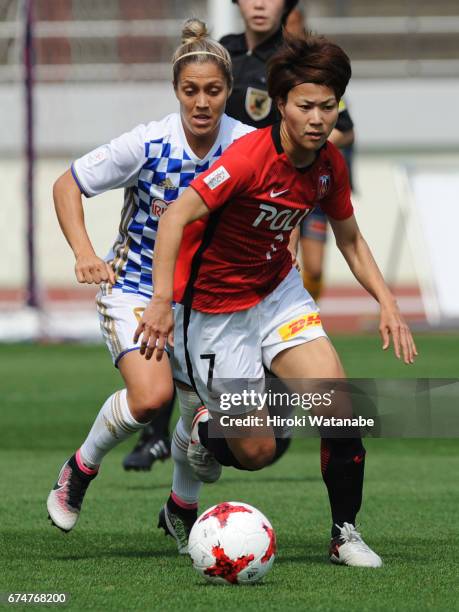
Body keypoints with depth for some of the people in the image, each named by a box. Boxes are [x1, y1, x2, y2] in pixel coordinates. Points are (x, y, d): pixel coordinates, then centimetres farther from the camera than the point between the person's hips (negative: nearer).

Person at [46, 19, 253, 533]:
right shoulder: (147, 144, -20)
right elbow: (67, 186, -9)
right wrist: (83, 252, -23)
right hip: (134, 285, -3)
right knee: (151, 394, -27)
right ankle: (81, 467, 0)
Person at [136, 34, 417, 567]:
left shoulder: (329, 164, -5)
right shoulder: (250, 158, -27)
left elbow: (349, 240, 11)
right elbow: (176, 217, -32)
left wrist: (386, 302, -3)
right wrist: (162, 301, -42)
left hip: (278, 292, 6)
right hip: (214, 309, -5)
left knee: (339, 409, -14)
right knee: (255, 452, -4)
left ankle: (345, 534, 4)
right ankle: (204, 428, 31)